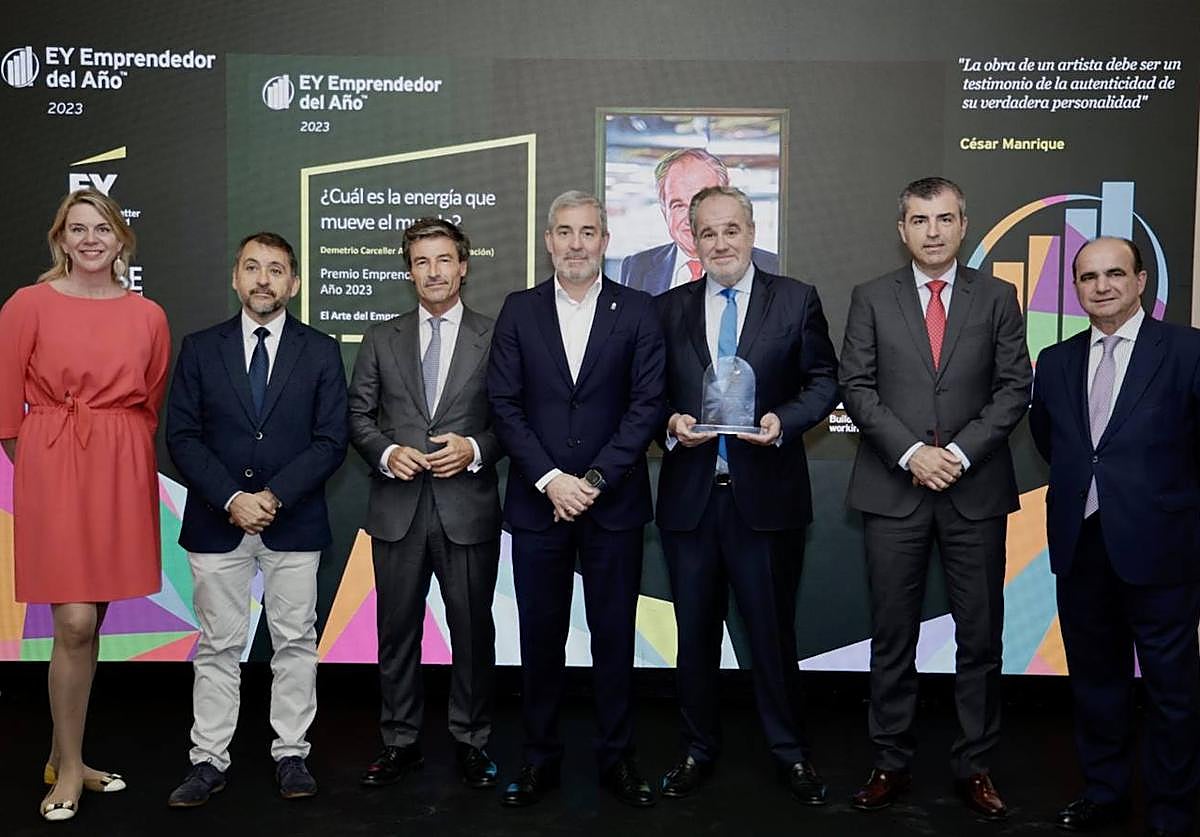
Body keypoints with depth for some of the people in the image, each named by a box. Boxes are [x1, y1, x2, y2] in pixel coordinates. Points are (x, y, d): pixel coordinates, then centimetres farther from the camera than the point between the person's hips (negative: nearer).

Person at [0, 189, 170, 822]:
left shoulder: (148, 317, 6)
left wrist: (122, 455, 8)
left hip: (123, 472, 3)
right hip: (52, 469, -3)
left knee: (91, 619, 9)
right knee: (75, 622, -8)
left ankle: (64, 756, 25)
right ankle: (69, 767, 10)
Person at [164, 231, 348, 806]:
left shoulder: (320, 351, 3)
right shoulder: (200, 348, 5)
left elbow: (331, 440, -2)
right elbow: (181, 435, 0)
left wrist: (275, 496, -13)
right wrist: (230, 499, -12)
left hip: (294, 522, 0)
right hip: (216, 521, 1)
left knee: (295, 642, 7)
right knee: (218, 646, 7)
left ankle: (291, 755, 19)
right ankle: (209, 760, 17)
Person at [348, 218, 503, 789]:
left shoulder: (493, 337, 3)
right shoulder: (381, 339, 10)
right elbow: (358, 415, 9)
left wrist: (475, 449, -15)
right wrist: (386, 453, -9)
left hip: (468, 508, -2)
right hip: (398, 507, 2)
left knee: (473, 630, 7)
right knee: (396, 630, 10)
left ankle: (471, 742, 23)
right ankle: (400, 742, 24)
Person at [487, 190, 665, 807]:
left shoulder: (637, 311, 3)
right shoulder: (519, 310, 6)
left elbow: (647, 404, -4)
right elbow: (504, 404, 0)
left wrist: (595, 480, -11)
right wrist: (550, 479, -10)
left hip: (613, 502, -1)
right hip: (537, 501, 1)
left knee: (614, 634, 7)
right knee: (540, 635, 8)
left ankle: (617, 757, 21)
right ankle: (540, 757, 22)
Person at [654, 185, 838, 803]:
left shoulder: (796, 300, 2)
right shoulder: (668, 308, 8)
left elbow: (823, 380, 2)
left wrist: (784, 420, -15)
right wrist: (670, 423, -9)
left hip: (766, 493, -2)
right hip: (689, 495, 2)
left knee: (773, 631, 8)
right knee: (695, 632, 12)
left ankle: (789, 752, 26)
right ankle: (698, 749, 29)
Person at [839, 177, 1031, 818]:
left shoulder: (997, 297, 7)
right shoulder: (871, 299, 6)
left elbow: (1015, 387, 2)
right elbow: (855, 386, 0)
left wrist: (961, 452, -11)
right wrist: (910, 451, -12)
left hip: (976, 489, 1)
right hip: (893, 490, 0)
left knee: (980, 634, 6)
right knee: (892, 634, 6)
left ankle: (974, 766, 20)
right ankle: (891, 763, 18)